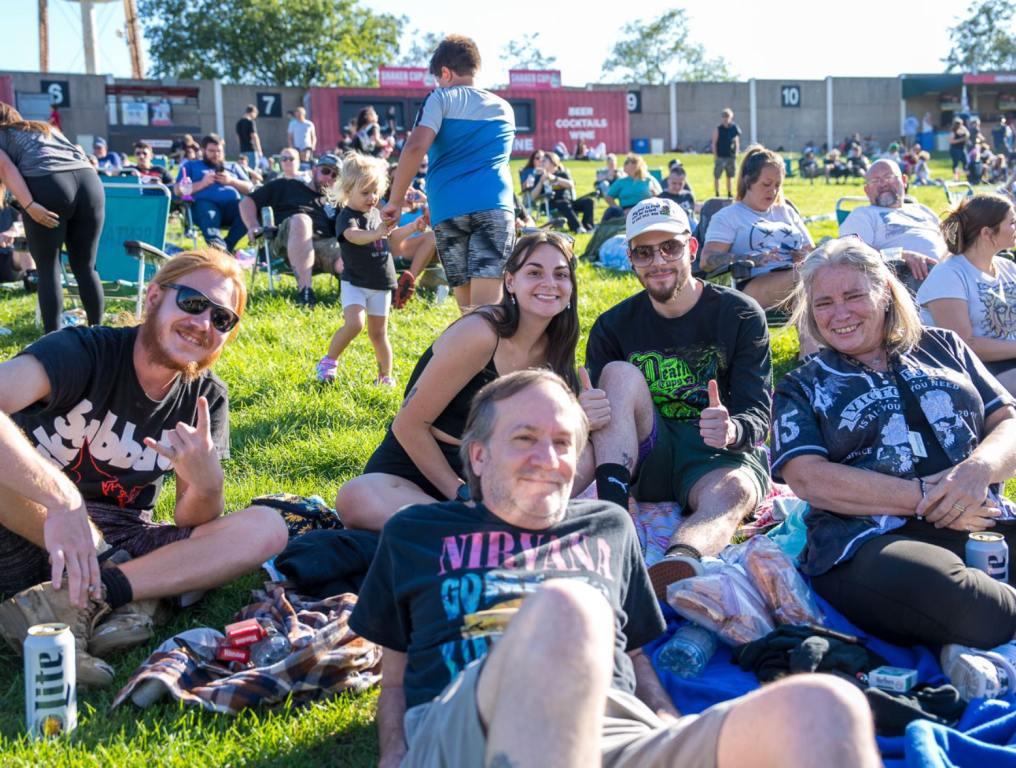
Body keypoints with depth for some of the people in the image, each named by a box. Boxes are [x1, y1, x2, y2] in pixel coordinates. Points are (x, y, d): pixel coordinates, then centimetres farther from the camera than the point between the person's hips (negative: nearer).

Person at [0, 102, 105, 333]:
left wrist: (29, 206, -11)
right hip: (88, 180, 5)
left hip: (47, 186, -5)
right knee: (85, 267, 12)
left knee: (48, 269, 4)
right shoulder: (46, 127, 37)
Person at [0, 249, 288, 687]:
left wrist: (206, 485, -28)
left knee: (267, 527, -15)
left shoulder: (206, 398, 2)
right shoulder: (84, 352, -14)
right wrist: (64, 503, -47)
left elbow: (190, 523, -3)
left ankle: (84, 597, -29)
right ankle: (117, 594, -19)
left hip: (120, 547, 5)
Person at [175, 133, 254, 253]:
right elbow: (179, 190, 12)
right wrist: (202, 183, -1)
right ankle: (220, 247, -66)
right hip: (206, 203, -2)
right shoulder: (191, 166, 28)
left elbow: (250, 189, 22)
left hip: (232, 204, 3)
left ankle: (227, 246, -40)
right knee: (208, 214, -41)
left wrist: (231, 181, 4)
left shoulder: (233, 167, 35)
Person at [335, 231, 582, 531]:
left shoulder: (552, 349, 4)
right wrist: (460, 494, -16)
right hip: (409, 473, -5)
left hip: (482, 480, 6)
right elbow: (409, 425, -14)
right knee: (357, 498, -38)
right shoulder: (479, 334, -17)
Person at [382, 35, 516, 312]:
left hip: (450, 209, -1)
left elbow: (416, 148, -9)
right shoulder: (504, 108, 22)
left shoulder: (442, 99, 7)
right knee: (486, 307, -11)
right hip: (495, 206, 2)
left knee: (468, 308, 10)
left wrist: (395, 201, -1)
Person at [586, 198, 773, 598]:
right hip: (645, 459, 2)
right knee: (621, 373, -22)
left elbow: (758, 416, -7)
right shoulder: (613, 326, 7)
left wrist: (731, 430, -33)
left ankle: (679, 562, -72)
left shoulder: (741, 315, 0)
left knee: (734, 491, -37)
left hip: (718, 457, -2)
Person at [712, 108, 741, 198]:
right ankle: (717, 194, 5)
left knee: (730, 175, 11)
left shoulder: (734, 128, 5)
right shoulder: (718, 129, -3)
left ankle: (729, 193, 20)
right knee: (717, 176, -2)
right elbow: (714, 143, -3)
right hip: (720, 156, -3)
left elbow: (737, 142, 11)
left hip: (731, 156, 3)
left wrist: (736, 153, 3)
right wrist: (715, 155, -9)